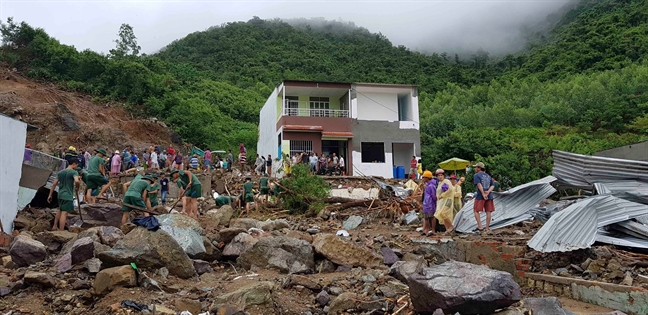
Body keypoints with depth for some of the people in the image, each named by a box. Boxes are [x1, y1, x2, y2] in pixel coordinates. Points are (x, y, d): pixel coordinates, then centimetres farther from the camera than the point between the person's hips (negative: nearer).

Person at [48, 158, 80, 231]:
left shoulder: (60, 172, 11)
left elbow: (54, 184, 12)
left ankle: (54, 227, 33)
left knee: (60, 210, 28)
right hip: (68, 196, -7)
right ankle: (61, 231, -7)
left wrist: (50, 195, 17)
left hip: (60, 195, 7)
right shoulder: (74, 172, -10)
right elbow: (76, 181, -29)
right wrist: (77, 186, -7)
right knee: (64, 213, -7)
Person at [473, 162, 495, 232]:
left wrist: (483, 194, -17)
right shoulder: (488, 176, 18)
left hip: (480, 196, -6)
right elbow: (492, 186, 8)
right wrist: (488, 192, -7)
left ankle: (480, 227, -7)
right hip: (489, 196, 6)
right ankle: (487, 228, 9)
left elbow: (479, 185, -15)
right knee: (488, 211, 6)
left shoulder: (476, 175, -1)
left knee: (476, 211, 3)